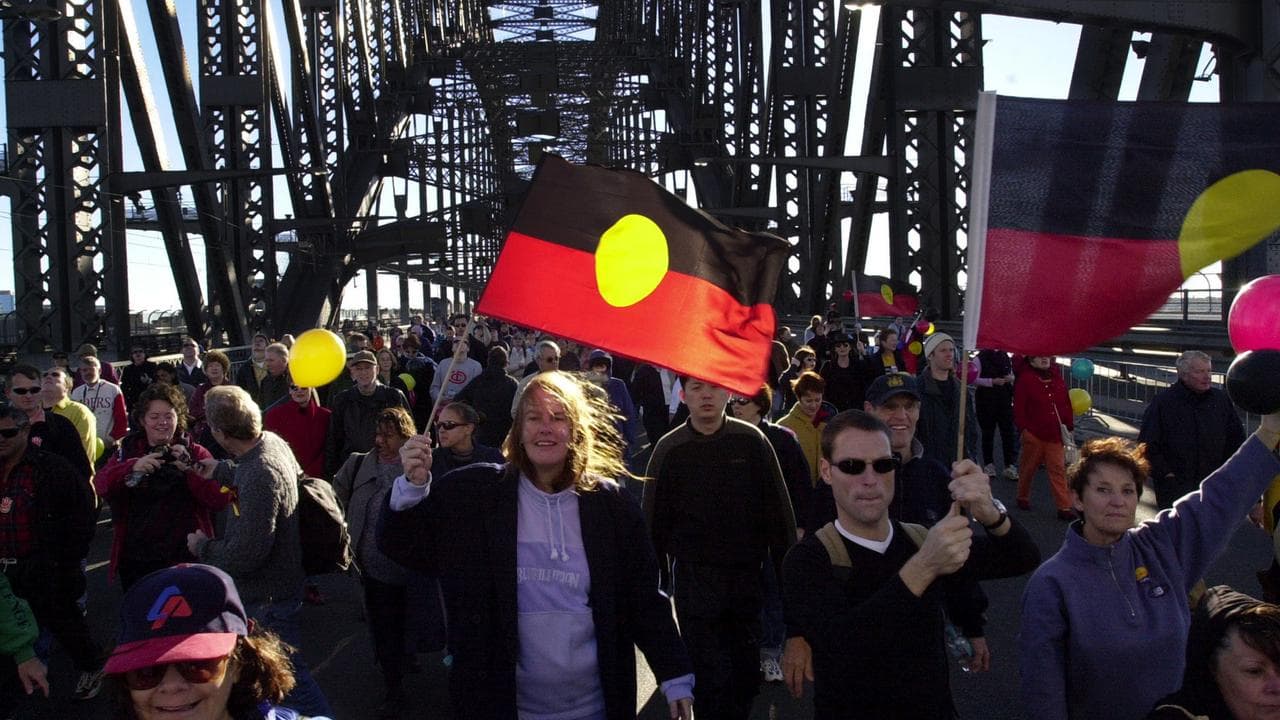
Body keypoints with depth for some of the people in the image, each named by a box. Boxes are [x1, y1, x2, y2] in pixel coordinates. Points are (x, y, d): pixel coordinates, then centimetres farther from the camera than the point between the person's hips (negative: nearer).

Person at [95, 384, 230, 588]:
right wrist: (133, 466, -24)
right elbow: (100, 485, -9)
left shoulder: (195, 453, 1)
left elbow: (221, 499, -11)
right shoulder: (128, 450, 9)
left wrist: (189, 468, -22)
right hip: (134, 560, 3)